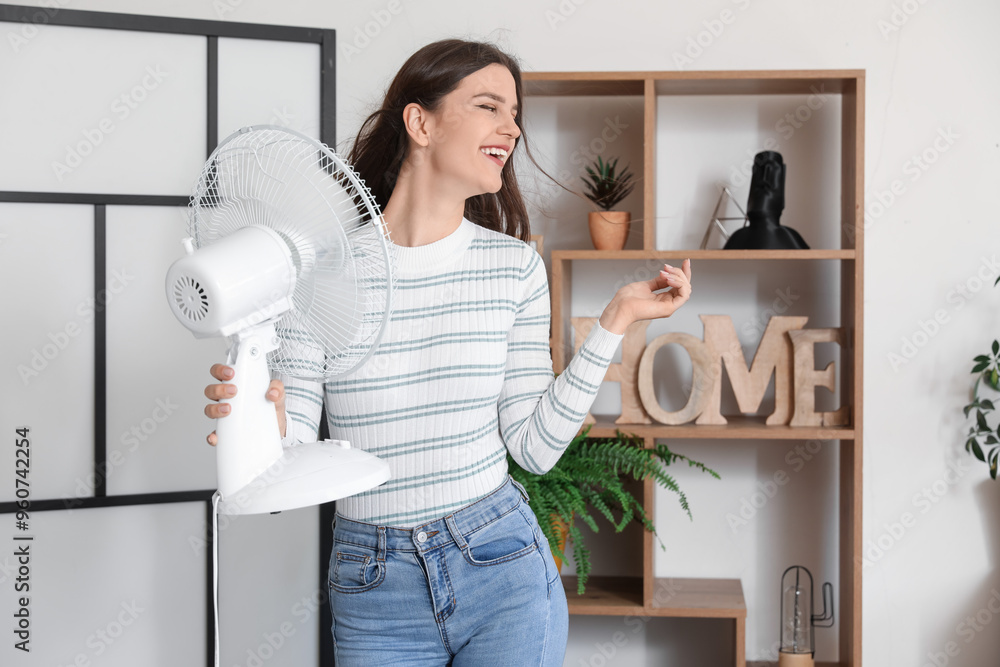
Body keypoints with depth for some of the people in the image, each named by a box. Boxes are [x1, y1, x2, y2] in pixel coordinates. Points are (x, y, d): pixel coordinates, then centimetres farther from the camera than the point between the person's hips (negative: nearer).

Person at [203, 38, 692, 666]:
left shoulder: (515, 266, -1)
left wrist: (614, 323, -4)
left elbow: (534, 448, -2)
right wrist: (268, 436, -30)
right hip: (373, 588, -1)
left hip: (503, 570, 1)